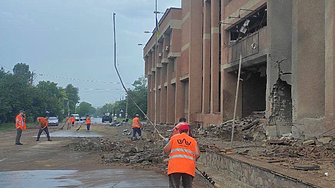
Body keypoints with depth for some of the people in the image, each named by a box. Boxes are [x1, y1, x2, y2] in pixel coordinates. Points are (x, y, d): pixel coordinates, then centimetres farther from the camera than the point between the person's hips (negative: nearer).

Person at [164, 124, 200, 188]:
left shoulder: (174, 138, 13)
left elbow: (165, 150, 8)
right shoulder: (193, 141, 15)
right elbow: (197, 154, 3)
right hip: (188, 168, 1)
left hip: (174, 168, -1)